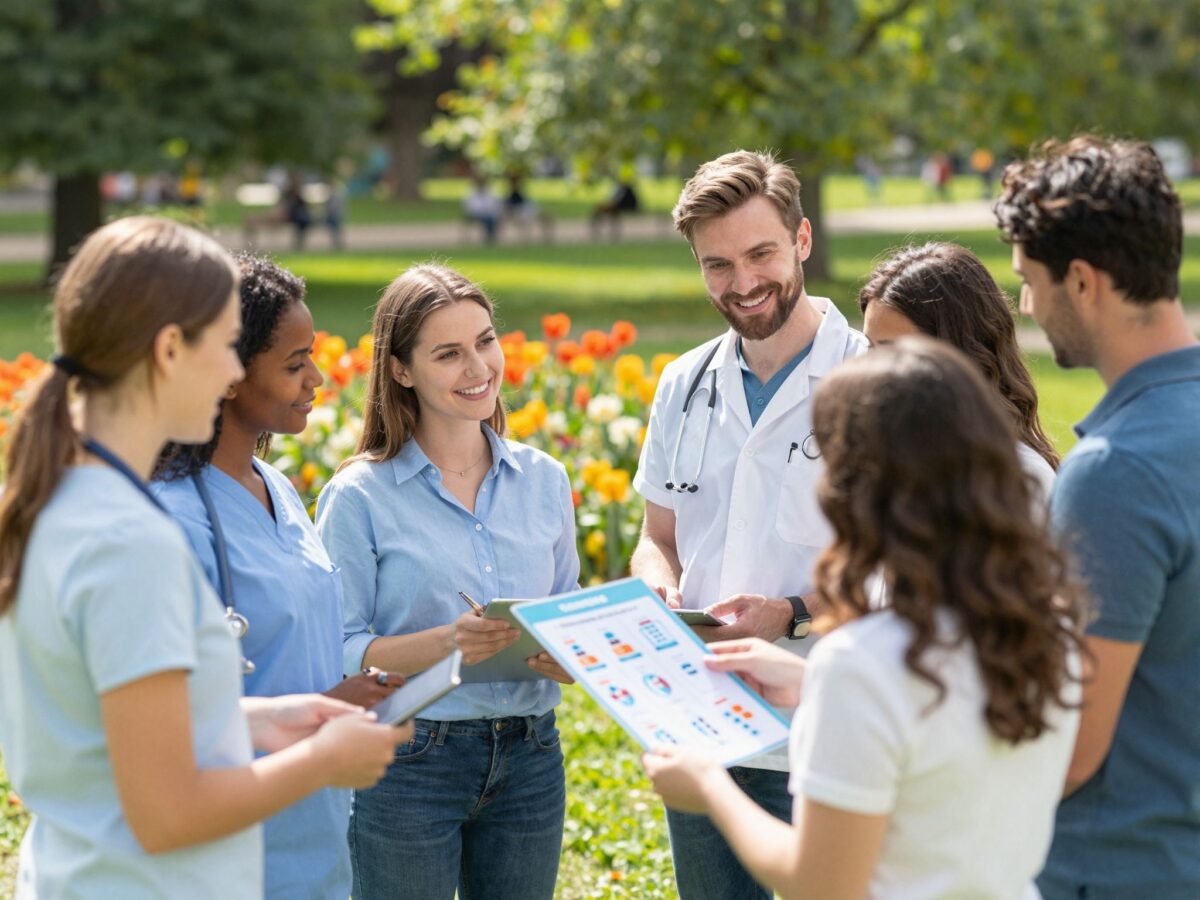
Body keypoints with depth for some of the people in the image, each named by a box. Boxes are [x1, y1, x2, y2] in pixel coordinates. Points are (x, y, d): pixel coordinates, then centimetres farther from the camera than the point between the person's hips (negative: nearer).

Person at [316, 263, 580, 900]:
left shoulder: (544, 480, 7)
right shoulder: (361, 496, -7)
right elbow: (338, 652, -9)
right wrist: (445, 643, -24)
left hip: (529, 761, 4)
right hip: (409, 767, -4)